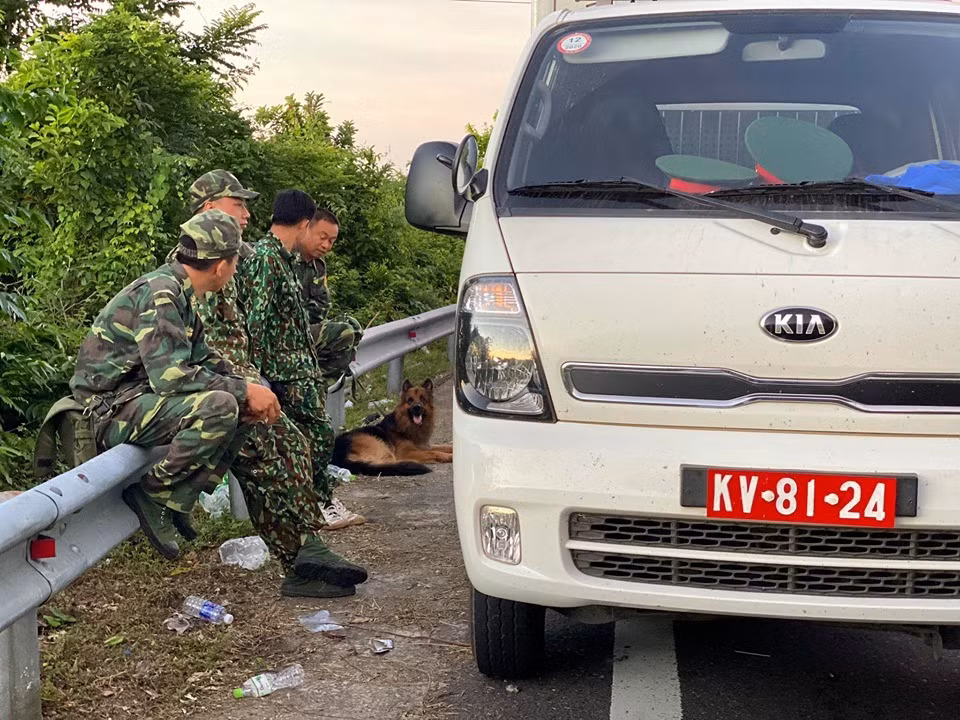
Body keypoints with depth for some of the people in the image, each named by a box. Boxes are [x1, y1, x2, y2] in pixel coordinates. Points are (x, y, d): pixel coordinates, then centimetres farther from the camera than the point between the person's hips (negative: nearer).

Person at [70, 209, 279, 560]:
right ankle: (152, 492, -14)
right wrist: (244, 389, -22)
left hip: (142, 396, 10)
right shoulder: (160, 293, -20)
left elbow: (202, 357, 16)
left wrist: (247, 387, -2)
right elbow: (170, 374, -28)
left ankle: (177, 499, 4)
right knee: (219, 406, -30)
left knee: (243, 407, 7)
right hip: (113, 409, -10)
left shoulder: (179, 293, 11)